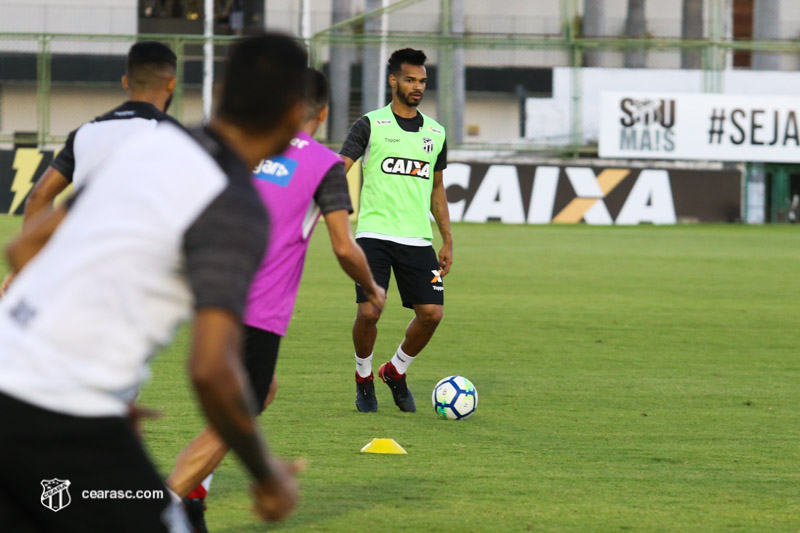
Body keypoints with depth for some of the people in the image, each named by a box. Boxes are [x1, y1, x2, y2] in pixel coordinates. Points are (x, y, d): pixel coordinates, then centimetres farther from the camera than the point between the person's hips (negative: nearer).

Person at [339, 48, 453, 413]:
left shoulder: (435, 132, 14)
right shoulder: (370, 125, 1)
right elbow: (339, 169, -6)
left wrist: (447, 241, 19)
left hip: (418, 239, 4)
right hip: (374, 234, -4)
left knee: (431, 312, -7)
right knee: (368, 312, -13)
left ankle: (396, 372, 19)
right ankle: (364, 379, 14)